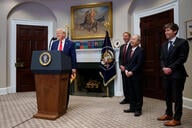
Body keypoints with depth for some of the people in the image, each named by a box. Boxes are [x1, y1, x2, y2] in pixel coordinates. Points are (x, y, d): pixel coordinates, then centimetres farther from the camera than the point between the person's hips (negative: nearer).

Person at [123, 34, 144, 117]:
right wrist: (126, 70, 0)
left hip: (137, 75, -7)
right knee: (131, 93, 14)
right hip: (129, 75, 7)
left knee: (138, 93, 4)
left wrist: (131, 72, -16)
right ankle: (132, 108, 25)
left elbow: (139, 64, -16)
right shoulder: (130, 51, 16)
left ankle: (138, 109, 14)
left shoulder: (140, 50, -8)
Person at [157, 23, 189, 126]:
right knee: (167, 95, 14)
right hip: (166, 74, 7)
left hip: (177, 74, -6)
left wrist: (171, 68, -16)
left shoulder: (182, 42, -5)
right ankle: (168, 114, 30)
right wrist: (163, 67, -6)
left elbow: (182, 58, -12)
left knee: (177, 96, 1)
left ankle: (176, 119, 12)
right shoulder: (164, 45, 15)